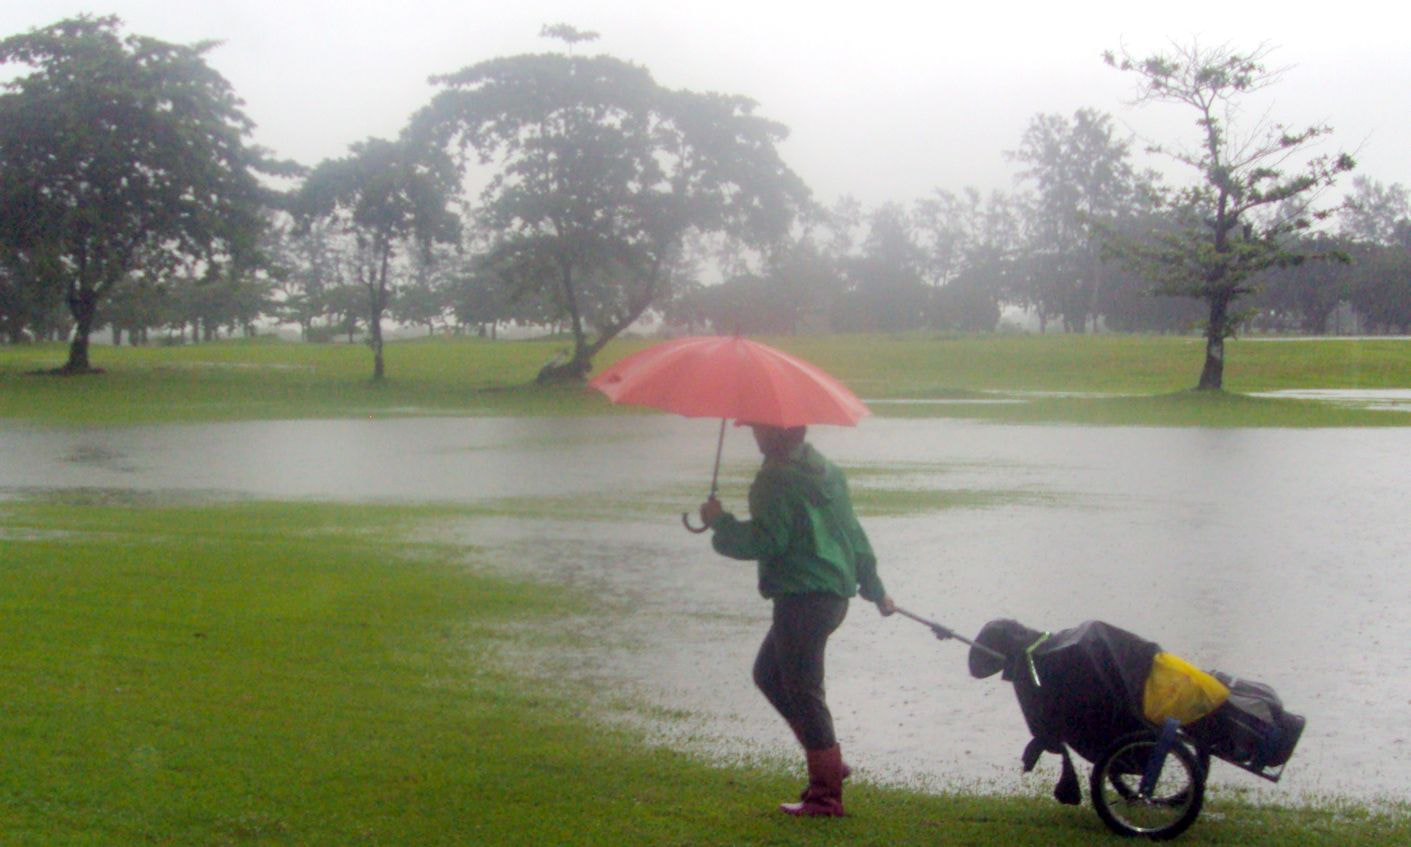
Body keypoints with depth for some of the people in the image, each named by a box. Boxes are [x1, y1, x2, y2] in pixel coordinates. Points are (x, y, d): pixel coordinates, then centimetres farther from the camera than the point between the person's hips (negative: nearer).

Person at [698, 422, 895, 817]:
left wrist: (720, 522, -7)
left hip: (801, 598, -10)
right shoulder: (825, 469, 16)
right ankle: (828, 762, 20)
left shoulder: (776, 481, -13)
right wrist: (873, 588, 30)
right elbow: (853, 532, 22)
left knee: (802, 691, -4)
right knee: (768, 672, 21)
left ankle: (825, 795, -1)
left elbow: (766, 540, -19)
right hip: (834, 591, 10)